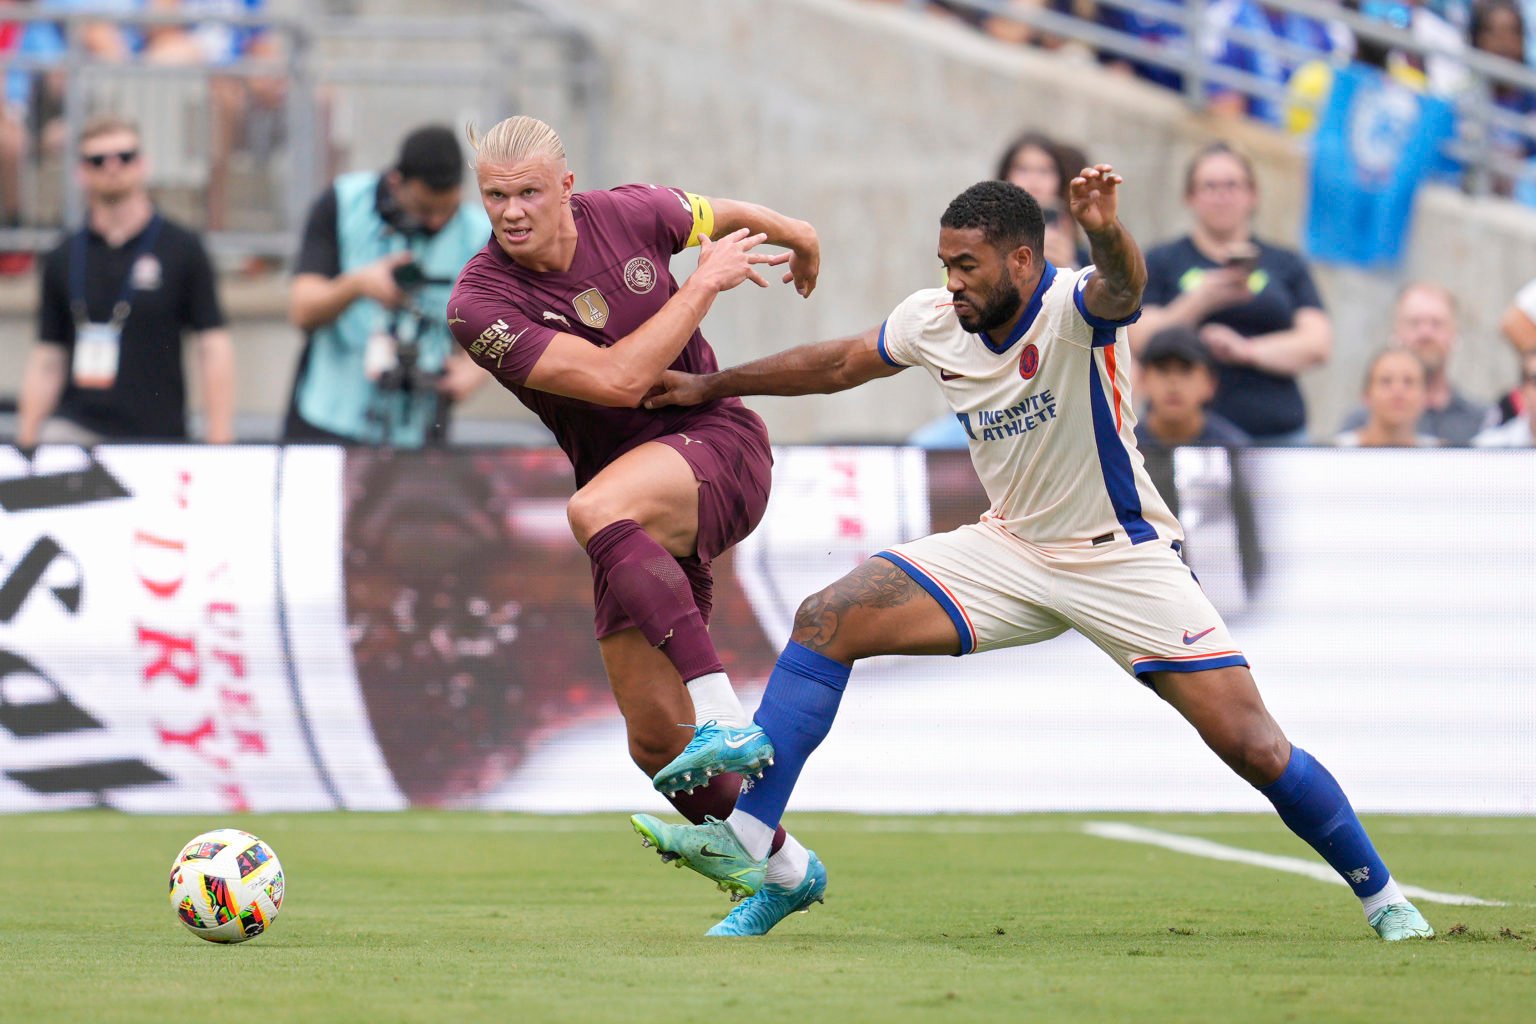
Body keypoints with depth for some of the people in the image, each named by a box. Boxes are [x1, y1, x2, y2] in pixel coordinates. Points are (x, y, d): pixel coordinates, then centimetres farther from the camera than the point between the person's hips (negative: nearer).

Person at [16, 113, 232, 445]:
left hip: (156, 432, -1)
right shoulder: (63, 259, 11)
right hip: (75, 428, 1)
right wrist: (26, 441, 7)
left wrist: (219, 444, -5)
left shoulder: (181, 249, 3)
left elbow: (214, 347, 2)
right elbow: (46, 360, 14)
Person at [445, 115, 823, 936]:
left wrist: (798, 239, 38)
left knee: (598, 510, -37)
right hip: (631, 498, 3)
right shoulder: (480, 305, -12)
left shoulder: (629, 215, -5)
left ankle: (722, 708, -44)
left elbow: (720, 216, 20)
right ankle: (783, 868, 22)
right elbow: (616, 378, -22)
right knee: (655, 738, -1)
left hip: (718, 444, -2)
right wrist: (706, 284, -15)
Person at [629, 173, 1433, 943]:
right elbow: (838, 365, 15)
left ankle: (1381, 897, 7)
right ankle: (746, 842, -10)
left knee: (1253, 746, -13)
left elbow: (1122, 288, -48)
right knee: (826, 621, -10)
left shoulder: (1071, 309, -22)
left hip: (1124, 557, -5)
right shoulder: (932, 323, -4)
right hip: (1011, 552, 5)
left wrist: (1106, 233, -71)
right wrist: (712, 386, 21)